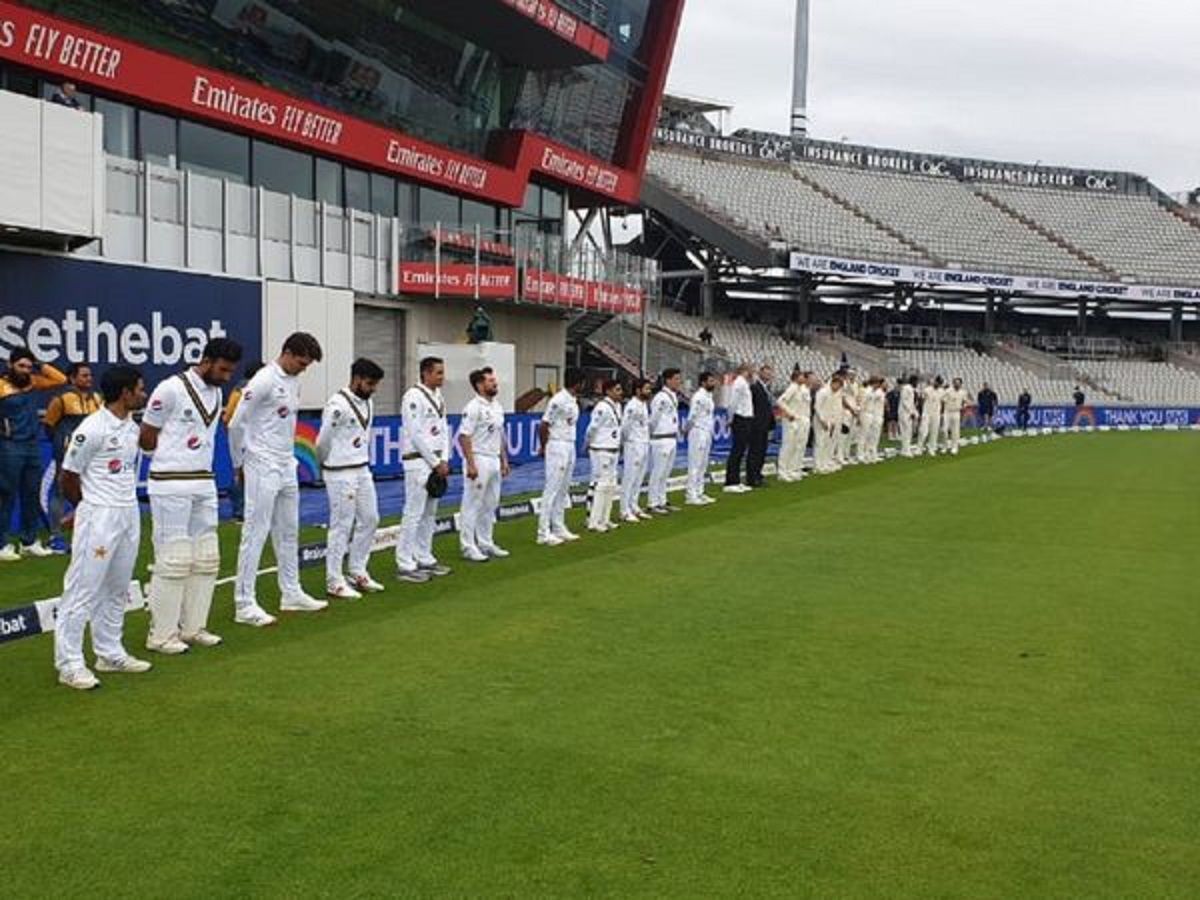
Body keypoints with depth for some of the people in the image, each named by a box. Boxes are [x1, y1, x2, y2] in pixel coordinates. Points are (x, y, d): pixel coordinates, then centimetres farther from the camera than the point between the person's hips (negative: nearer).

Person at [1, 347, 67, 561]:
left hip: (32, 445, 6)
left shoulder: (34, 382, 8)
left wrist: (41, 366, 3)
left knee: (32, 495, 12)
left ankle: (29, 541, 21)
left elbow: (61, 379, 12)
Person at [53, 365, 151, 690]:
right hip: (98, 517, -8)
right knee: (83, 589, -4)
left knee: (117, 589, 15)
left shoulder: (133, 428, 9)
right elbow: (68, 477, -9)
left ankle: (110, 654, 25)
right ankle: (69, 664, 2)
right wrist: (90, 508, 3)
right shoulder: (92, 429, -16)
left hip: (129, 513, 8)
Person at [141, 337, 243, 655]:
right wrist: (175, 457, 2)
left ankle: (193, 627, 19)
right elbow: (146, 439, -6)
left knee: (206, 558, 9)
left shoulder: (216, 393, 12)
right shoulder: (171, 389, -12)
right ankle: (161, 635, 4)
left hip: (205, 484, 8)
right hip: (170, 486, -8)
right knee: (173, 560, -5)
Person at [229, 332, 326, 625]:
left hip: (287, 468, 9)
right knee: (255, 534, -5)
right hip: (263, 470, -9)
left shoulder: (295, 381, 10)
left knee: (288, 532, 14)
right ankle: (244, 604, -1)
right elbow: (236, 424, -13)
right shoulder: (264, 381, -16)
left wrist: (288, 455, 13)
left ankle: (291, 593, 24)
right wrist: (239, 464, -3)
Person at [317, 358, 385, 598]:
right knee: (341, 526, -2)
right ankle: (334, 582, 8)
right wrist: (328, 466, 5)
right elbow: (323, 441, -10)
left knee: (370, 519, 12)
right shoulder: (338, 405, -18)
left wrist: (363, 461, 13)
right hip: (341, 475, -8)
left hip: (363, 470, 8)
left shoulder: (368, 402, 8)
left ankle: (358, 572, 24)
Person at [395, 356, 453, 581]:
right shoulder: (414, 397, -13)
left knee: (429, 514, 14)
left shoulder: (438, 397, 13)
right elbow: (416, 435, -17)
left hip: (435, 462, 9)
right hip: (418, 462, -9)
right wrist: (435, 463, -13)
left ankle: (425, 559, 23)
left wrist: (444, 460, 2)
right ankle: (405, 565, -2)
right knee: (413, 514, -7)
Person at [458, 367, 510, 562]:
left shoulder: (498, 407, 12)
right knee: (472, 505, -2)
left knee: (490, 505, 14)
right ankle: (468, 547, 3)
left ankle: (486, 543, 23)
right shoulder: (474, 407, -13)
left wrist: (504, 460, 16)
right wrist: (471, 464, -23)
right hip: (479, 460, -8)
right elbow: (464, 436, -18)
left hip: (494, 460, 9)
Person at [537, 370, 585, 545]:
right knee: (552, 490, -6)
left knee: (563, 490, 13)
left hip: (570, 447, 9)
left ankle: (559, 529, 21)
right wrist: (543, 447, -4)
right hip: (557, 447, -9)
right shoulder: (559, 400, -17)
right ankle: (544, 533, -3)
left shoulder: (574, 401, 11)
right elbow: (543, 425, -16)